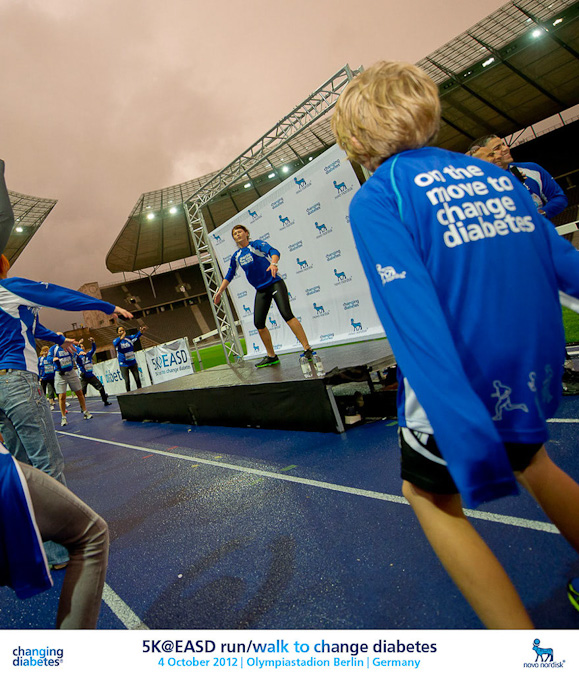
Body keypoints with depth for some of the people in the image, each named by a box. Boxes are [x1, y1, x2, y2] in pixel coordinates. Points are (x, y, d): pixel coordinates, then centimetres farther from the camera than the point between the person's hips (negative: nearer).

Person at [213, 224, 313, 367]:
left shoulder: (256, 244, -4)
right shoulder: (236, 256, 12)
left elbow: (273, 251, -22)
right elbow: (229, 276, 19)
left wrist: (273, 263, -42)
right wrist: (220, 291, 11)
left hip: (275, 283, -6)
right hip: (261, 290, 6)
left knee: (286, 314, -20)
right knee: (258, 323, -1)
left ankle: (307, 349, -19)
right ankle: (271, 356, 11)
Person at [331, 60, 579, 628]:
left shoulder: (374, 200, -9)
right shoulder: (493, 173, 8)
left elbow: (414, 319, -23)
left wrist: (469, 444, -24)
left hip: (461, 389, -6)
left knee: (429, 493, 21)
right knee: (527, 457, 36)